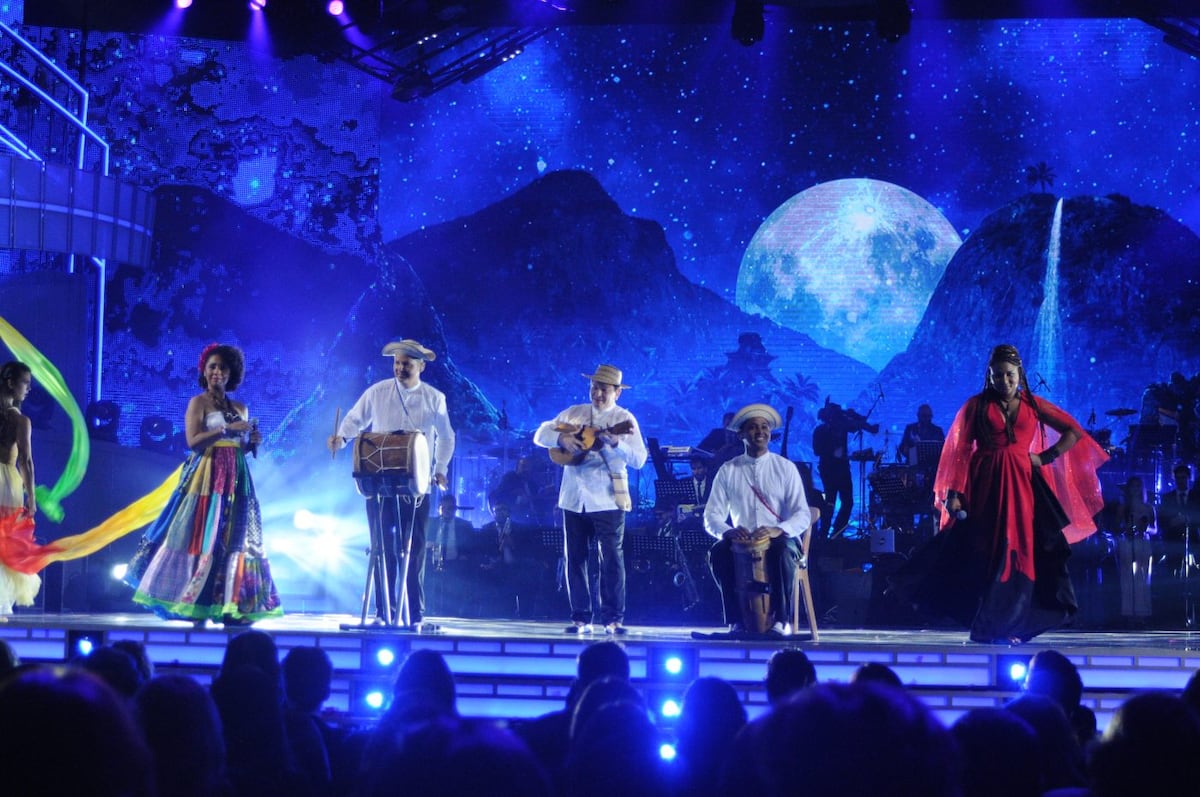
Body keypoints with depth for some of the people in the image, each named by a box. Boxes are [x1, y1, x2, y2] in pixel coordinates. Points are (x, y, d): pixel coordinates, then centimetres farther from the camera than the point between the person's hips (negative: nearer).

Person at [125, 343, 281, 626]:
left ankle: (230, 606, -1)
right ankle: (194, 605, -8)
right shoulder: (198, 402, 1)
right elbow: (193, 441, -12)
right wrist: (227, 428, -17)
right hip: (207, 477, -5)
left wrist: (253, 441, -2)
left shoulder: (240, 409, 17)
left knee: (235, 538, 0)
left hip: (235, 480, 6)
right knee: (203, 536, -9)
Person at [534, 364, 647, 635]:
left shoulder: (624, 419, 0)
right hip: (573, 498, 4)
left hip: (607, 500, -4)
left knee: (611, 558, -6)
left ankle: (613, 618, 0)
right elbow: (540, 434, 8)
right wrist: (561, 438, -11)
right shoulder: (573, 413, 12)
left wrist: (615, 442, -25)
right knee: (574, 558, 5)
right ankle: (580, 618, 11)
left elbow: (639, 460, -8)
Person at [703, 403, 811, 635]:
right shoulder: (728, 471, 7)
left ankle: (781, 621, -28)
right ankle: (737, 622, -24)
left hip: (780, 540, -1)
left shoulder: (786, 468, 4)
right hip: (741, 543, 1)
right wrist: (728, 531, -23)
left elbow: (803, 515, -4)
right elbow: (711, 516, 1)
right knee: (718, 552, -31)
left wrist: (778, 530, -26)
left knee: (783, 550, -37)